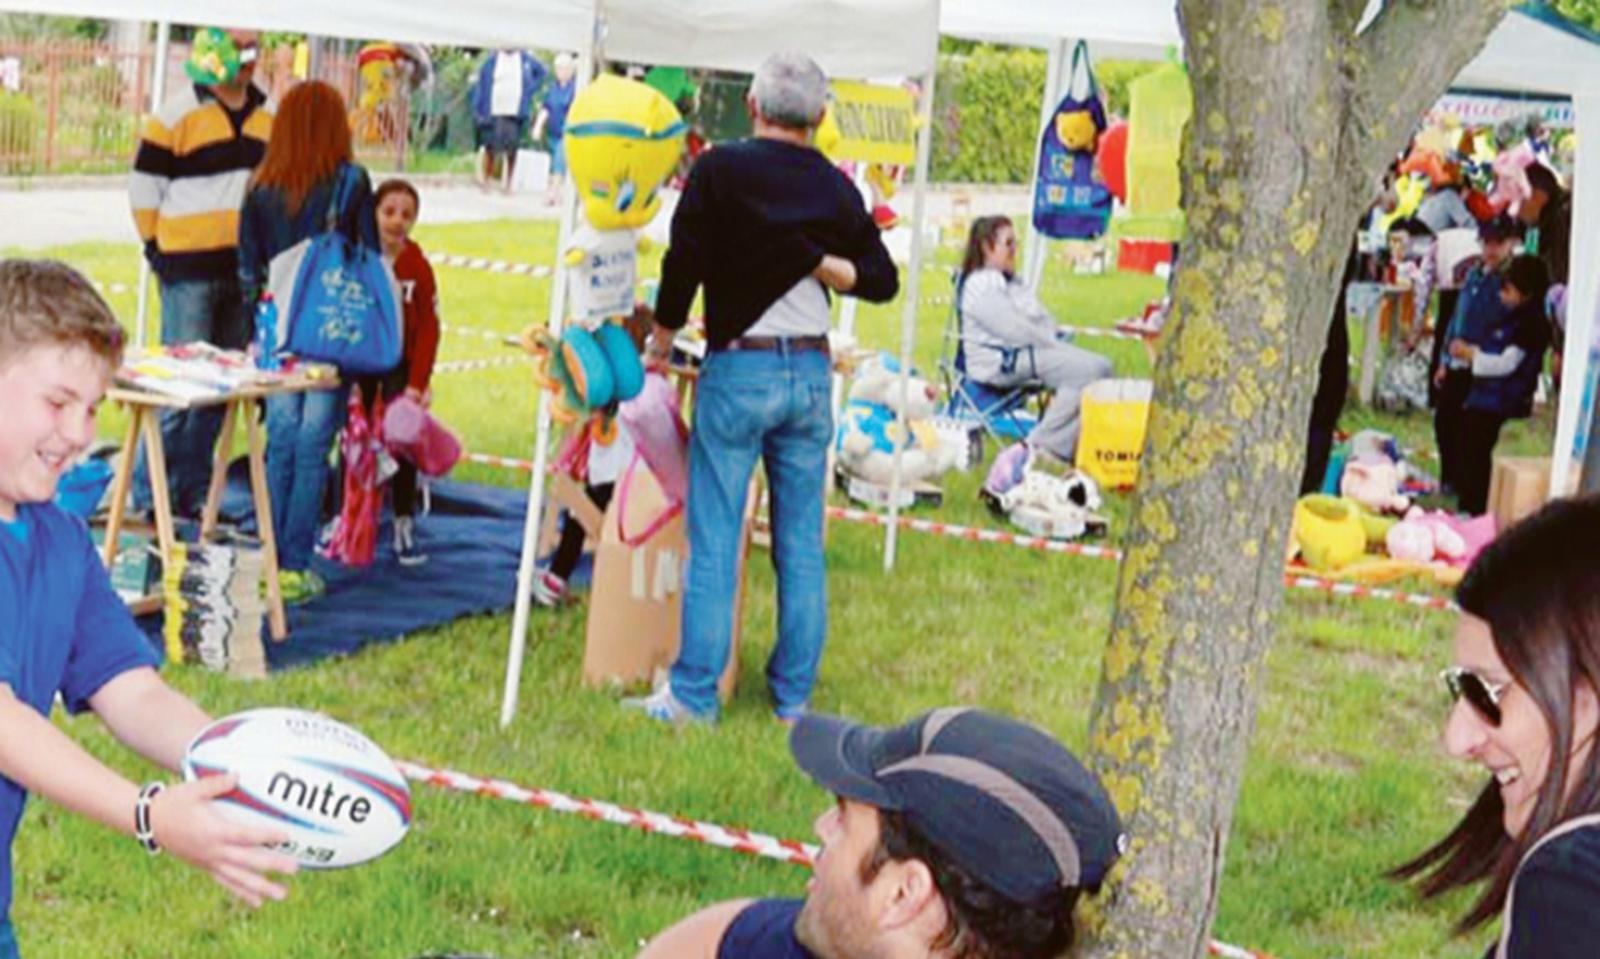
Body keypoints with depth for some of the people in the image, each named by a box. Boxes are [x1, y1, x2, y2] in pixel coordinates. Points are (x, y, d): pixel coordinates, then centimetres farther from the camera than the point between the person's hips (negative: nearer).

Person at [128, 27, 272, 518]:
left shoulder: (268, 118, 12)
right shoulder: (179, 113, -6)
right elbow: (144, 184, -2)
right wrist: (157, 245, -2)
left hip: (246, 269, 6)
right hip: (191, 270, -6)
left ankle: (194, 491, 18)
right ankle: (147, 493, 1)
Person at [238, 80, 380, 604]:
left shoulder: (261, 187, 2)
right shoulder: (351, 182, -7)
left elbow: (247, 264, 7)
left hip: (279, 326, 3)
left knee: (280, 442, 10)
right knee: (313, 447, 0)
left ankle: (273, 561, 12)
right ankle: (295, 566, 2)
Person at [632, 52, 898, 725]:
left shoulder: (719, 171, -7)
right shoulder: (837, 190, 6)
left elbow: (683, 264, -7)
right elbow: (883, 279, 9)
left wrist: (661, 340, 7)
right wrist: (822, 264, -2)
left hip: (738, 371, -4)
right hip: (812, 373, 4)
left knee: (714, 542, 1)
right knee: (802, 544, 9)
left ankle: (693, 696, 3)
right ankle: (794, 697, 15)